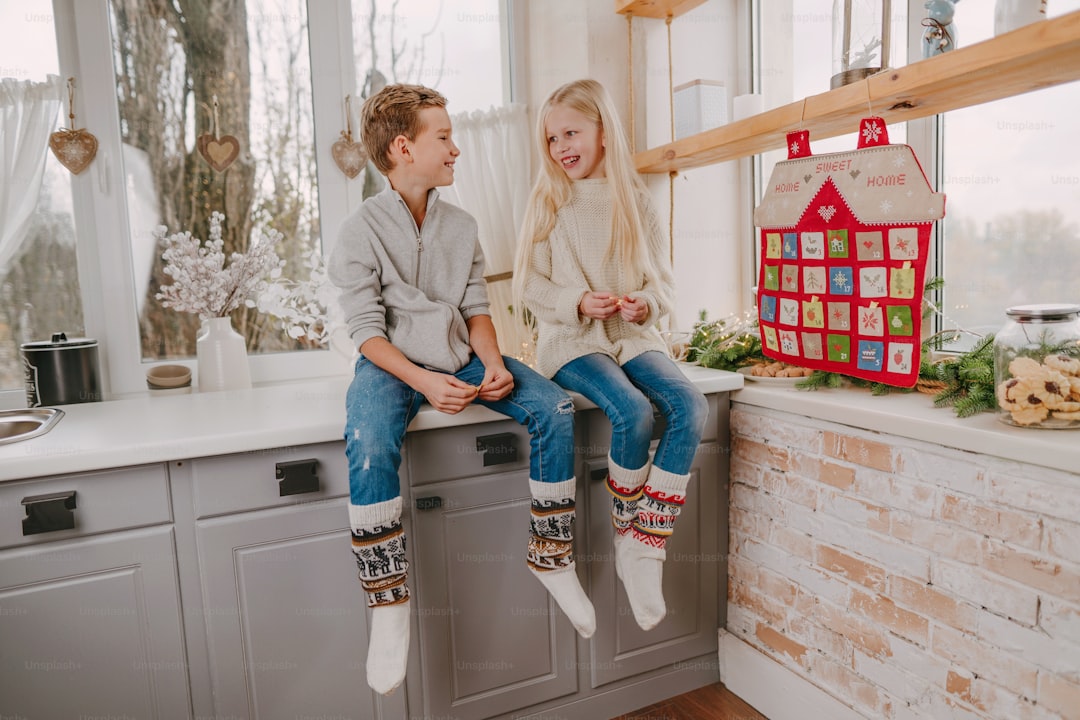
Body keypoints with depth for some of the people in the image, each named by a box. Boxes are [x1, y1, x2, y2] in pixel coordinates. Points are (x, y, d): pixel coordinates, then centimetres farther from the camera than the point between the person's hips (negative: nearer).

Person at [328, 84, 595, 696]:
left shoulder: (462, 225, 10)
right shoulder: (362, 229, -4)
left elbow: (477, 307, 9)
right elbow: (367, 330, -10)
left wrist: (493, 363, -11)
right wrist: (423, 381, -24)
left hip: (459, 357, 5)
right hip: (393, 363, -4)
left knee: (555, 408, -15)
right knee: (369, 447, -35)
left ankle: (551, 556, -1)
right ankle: (389, 605, -18)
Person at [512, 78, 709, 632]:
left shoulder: (635, 200, 10)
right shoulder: (548, 203, 5)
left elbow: (662, 278, 12)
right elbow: (530, 286, 1)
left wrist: (647, 304, -11)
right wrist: (578, 303, -17)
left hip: (634, 336, 3)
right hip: (571, 341, -3)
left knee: (691, 409, -24)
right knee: (634, 413, -30)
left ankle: (645, 548, -14)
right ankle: (626, 533, -3)